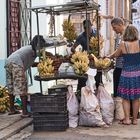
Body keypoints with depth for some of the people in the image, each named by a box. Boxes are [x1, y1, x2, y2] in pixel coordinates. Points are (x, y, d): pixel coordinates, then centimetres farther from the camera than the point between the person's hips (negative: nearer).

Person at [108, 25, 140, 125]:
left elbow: (116, 55, 7)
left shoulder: (123, 44, -8)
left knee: (126, 98, 9)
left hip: (127, 73, -2)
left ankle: (127, 119, 9)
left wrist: (108, 57, 26)